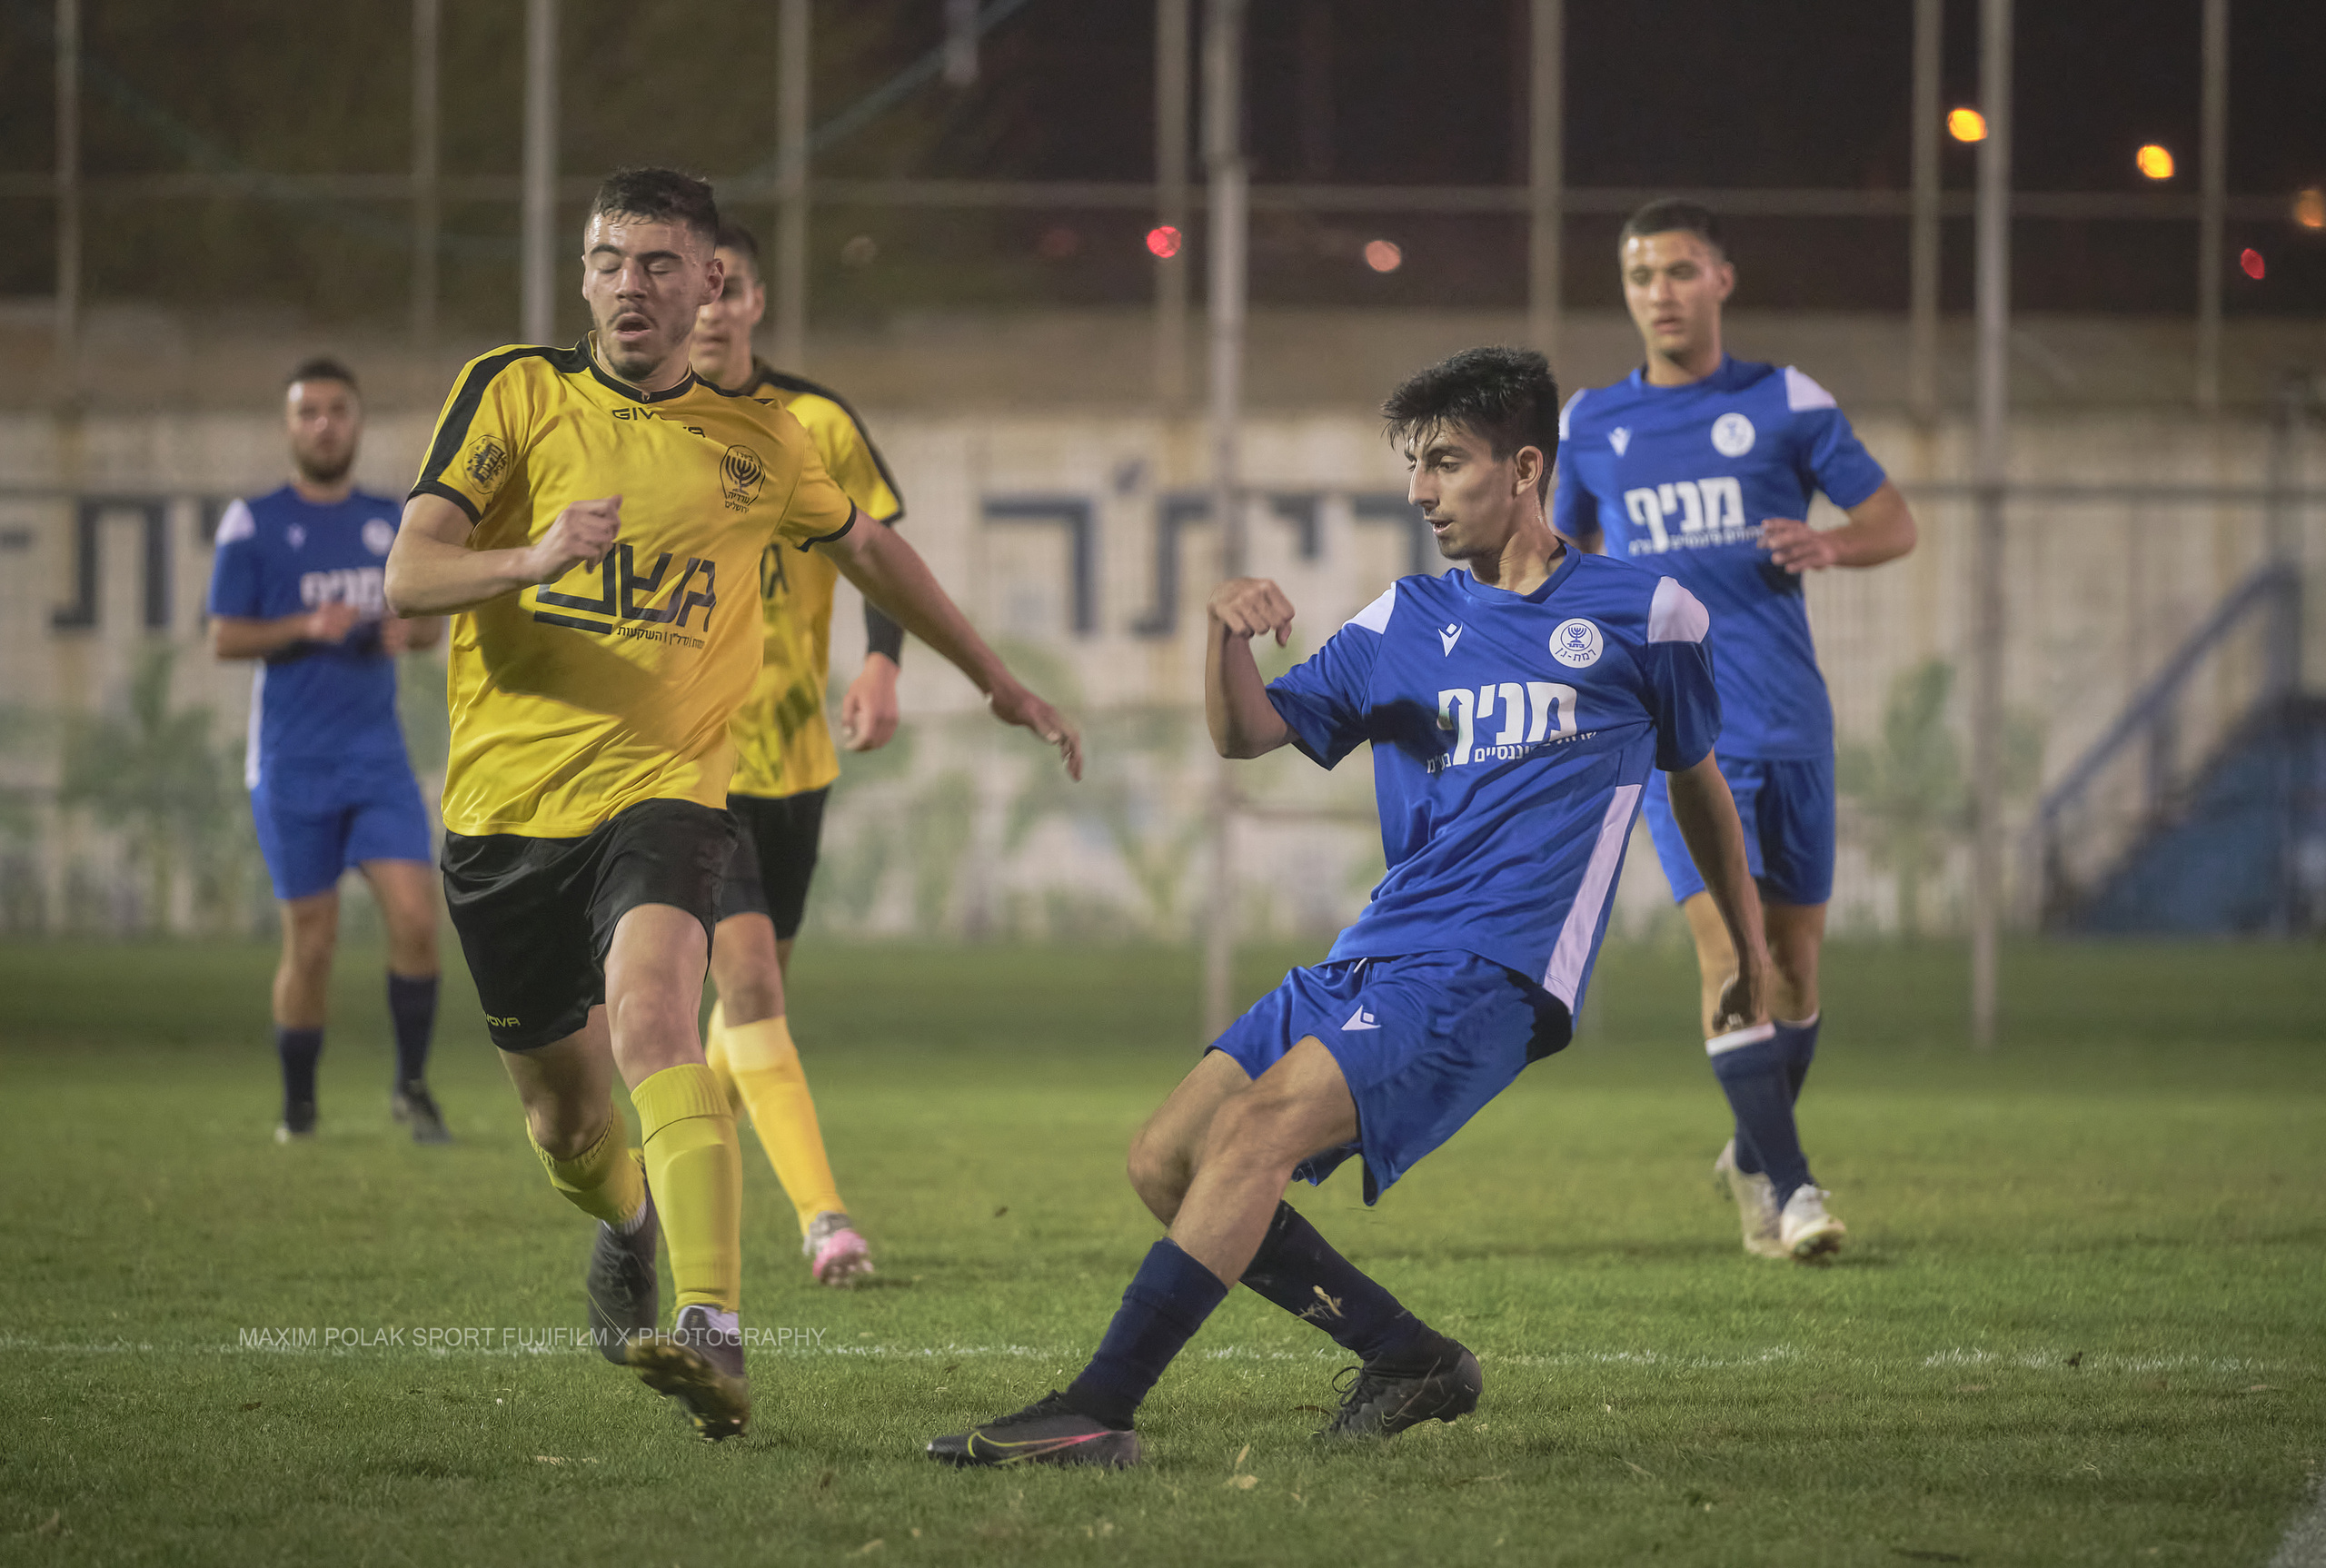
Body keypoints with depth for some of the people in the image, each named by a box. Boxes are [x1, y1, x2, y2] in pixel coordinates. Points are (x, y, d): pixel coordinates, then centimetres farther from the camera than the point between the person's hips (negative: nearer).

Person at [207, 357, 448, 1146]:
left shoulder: (391, 522, 10)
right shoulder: (253, 524, -1)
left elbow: (434, 619, 18)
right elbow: (223, 637, -3)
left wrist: (411, 630, -6)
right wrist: (308, 627, -19)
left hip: (377, 755, 3)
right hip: (292, 765, -3)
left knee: (416, 917, -11)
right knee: (311, 939, 0)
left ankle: (412, 1085, 5)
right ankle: (298, 1106, 16)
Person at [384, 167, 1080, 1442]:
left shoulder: (756, 438, 7)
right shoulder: (512, 392, 1)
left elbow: (869, 549, 27)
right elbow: (409, 577, -8)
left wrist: (998, 683, 34)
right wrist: (533, 559, -29)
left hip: (664, 787, -1)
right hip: (506, 800, 1)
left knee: (653, 1021, -30)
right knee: (565, 1112, 12)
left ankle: (716, 1337, -41)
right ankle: (630, 1229, 50)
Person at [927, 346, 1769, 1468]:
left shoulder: (1645, 614, 7)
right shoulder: (1405, 623, 17)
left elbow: (1699, 781, 20)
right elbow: (1247, 734, 11)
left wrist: (1752, 953, 26)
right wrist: (1227, 633, -10)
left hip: (1489, 975, -7)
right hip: (1369, 964, 7)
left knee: (1260, 1130, -25)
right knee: (1165, 1162, -4)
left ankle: (1096, 1411, -31)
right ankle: (1412, 1363, 8)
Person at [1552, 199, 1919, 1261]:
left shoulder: (1785, 405, 3)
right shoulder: (1590, 425, 9)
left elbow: (1897, 523, 6)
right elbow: (1569, 548, 25)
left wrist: (1831, 546, -15)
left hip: (1790, 726, 1)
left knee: (1794, 956, 7)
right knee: (1728, 949, -17)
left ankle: (1754, 1158, 31)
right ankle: (1790, 1192, -18)